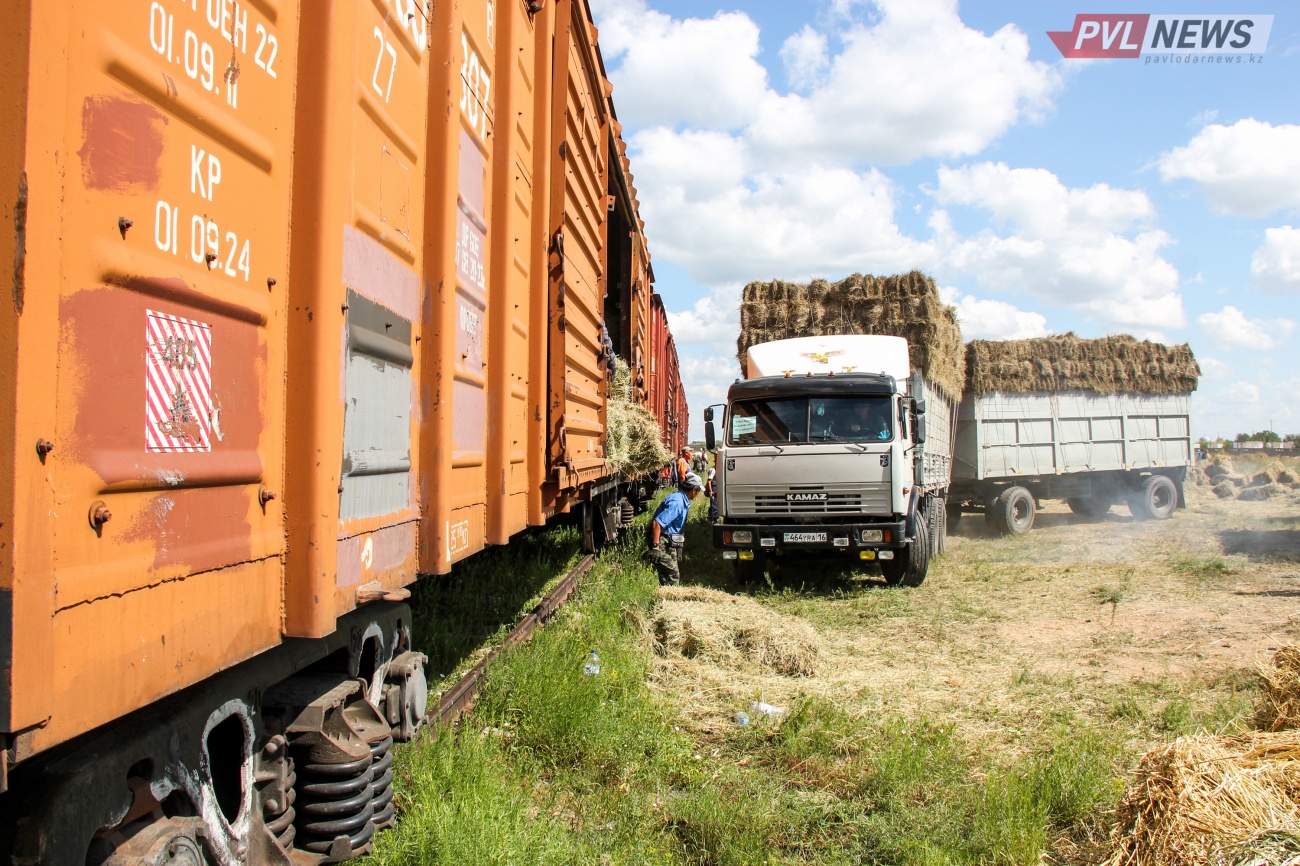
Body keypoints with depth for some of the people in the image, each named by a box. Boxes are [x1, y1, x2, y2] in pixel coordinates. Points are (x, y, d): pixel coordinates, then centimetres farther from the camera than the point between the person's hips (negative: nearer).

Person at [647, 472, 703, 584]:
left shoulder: (682, 499, 10)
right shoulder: (677, 502, -23)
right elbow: (657, 523, -30)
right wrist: (655, 546, -31)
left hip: (669, 542, 11)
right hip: (663, 542, -11)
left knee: (674, 574, 15)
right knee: (673, 575, -8)